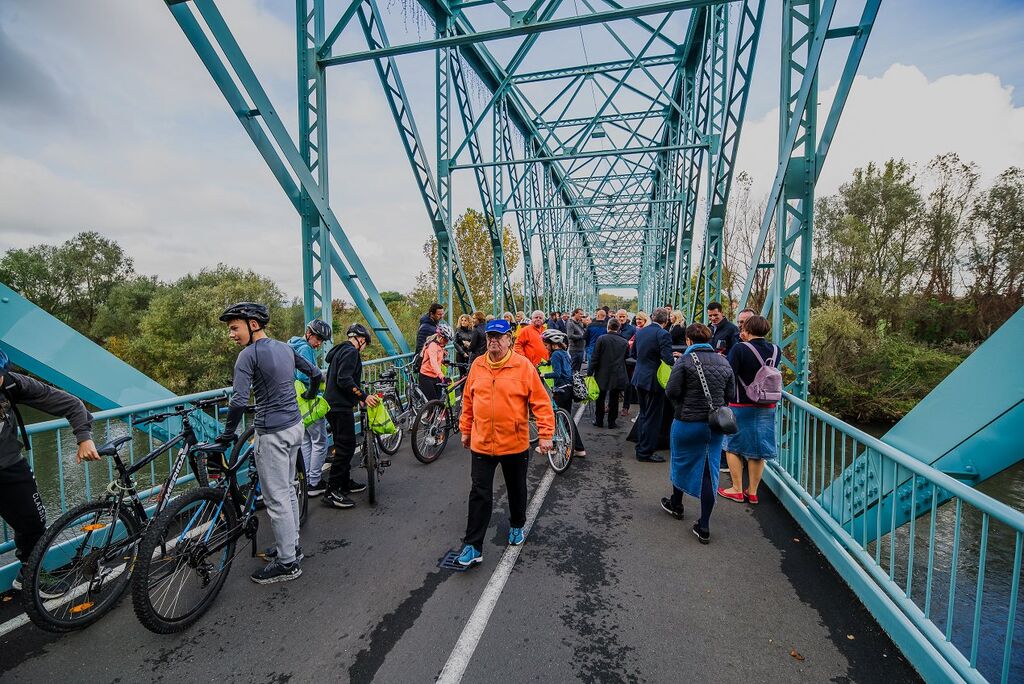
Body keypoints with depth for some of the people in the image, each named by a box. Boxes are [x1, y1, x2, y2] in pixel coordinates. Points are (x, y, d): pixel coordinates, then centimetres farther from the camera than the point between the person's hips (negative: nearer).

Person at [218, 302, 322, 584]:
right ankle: (291, 545, 34)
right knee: (288, 490, 20)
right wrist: (310, 395, 35)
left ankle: (287, 563, 15)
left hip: (272, 433, -8)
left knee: (276, 499, 3)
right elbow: (316, 373, 16)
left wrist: (228, 433, -8)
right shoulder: (284, 348, 8)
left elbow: (239, 401, -22)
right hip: (295, 426, 8)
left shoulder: (249, 354, -14)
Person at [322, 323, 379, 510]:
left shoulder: (339, 351, 19)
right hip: (341, 407, -11)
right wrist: (364, 396, -23)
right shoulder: (351, 351, -12)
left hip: (333, 405, 11)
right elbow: (345, 380, -24)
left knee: (343, 446, 18)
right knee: (346, 447, -7)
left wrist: (357, 397, 29)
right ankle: (332, 492, -4)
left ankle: (345, 483, 28)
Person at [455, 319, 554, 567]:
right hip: (481, 444, 2)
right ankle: (473, 546, 17)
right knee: (480, 495, 5)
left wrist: (545, 434, -14)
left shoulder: (523, 366, -12)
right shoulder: (477, 365, -1)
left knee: (516, 490, 20)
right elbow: (468, 400, 8)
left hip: (515, 444, -1)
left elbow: (541, 401, -11)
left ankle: (517, 526, 46)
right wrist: (465, 430, 12)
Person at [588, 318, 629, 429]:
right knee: (614, 399, 10)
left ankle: (599, 421, 19)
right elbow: (626, 358, 8)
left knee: (600, 399, 12)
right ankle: (611, 422, 15)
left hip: (602, 374, -1)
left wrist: (590, 372, -5)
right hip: (618, 376, 1)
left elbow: (595, 357, -10)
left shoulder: (601, 339, -11)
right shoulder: (624, 342, -3)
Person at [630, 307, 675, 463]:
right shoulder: (663, 334, -16)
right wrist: (677, 359, -2)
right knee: (652, 417, 4)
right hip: (653, 380, -7)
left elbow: (634, 352, 16)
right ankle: (645, 453, 10)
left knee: (643, 414, 21)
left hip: (639, 378, 7)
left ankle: (641, 447, 30)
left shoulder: (640, 331, 6)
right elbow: (668, 359, -22)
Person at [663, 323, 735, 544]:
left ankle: (676, 505, 40)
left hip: (688, 421, -4)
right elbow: (729, 393, 8)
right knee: (709, 470, 9)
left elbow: (672, 391, -17)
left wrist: (680, 404, 4)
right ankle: (704, 527, 13)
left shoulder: (685, 360, -13)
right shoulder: (723, 362, 3)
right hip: (716, 424, 4)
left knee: (682, 462, 18)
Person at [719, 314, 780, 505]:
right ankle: (752, 492, 21)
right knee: (757, 450, 12)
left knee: (733, 447, 10)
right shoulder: (776, 350, 1)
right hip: (767, 407, 5)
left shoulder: (740, 349, -16)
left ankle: (737, 490, 15)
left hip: (741, 405, -5)